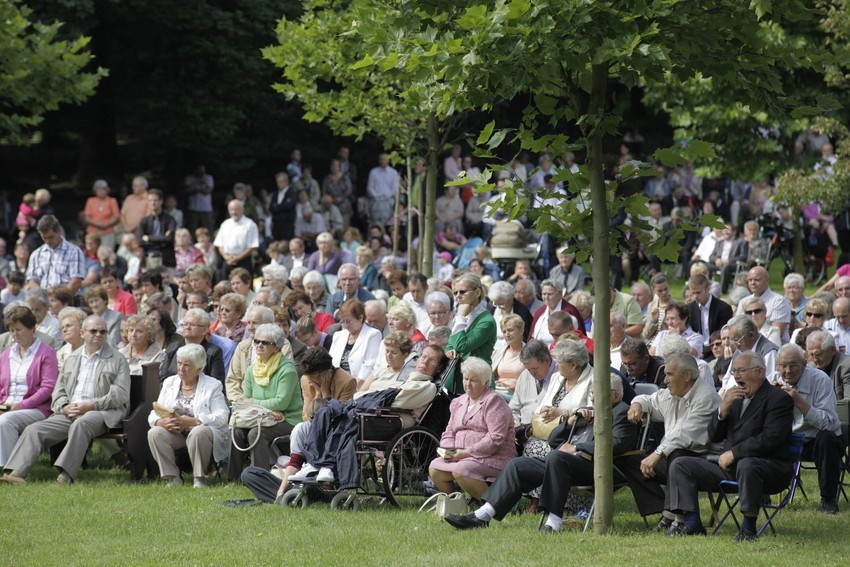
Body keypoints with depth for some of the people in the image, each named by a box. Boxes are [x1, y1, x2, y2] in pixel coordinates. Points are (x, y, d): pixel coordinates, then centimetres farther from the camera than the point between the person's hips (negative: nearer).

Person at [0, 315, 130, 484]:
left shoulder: (117, 359, 7)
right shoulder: (72, 358, 23)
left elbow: (120, 395, -4)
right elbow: (59, 390, 19)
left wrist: (91, 406, -14)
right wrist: (64, 407, -4)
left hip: (102, 412, -5)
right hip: (69, 413, 5)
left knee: (80, 424, -39)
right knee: (34, 430, -15)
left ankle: (66, 475, -45)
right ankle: (16, 473, -28)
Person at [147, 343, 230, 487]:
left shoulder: (213, 385, 0)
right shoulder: (169, 383, 13)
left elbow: (221, 416, -13)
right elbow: (154, 415, 8)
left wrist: (192, 422, -25)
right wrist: (162, 422, -18)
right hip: (175, 434, 4)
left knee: (198, 433, -38)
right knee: (154, 433, -25)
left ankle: (199, 478, -20)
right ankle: (172, 477, -18)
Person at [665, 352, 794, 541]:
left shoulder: (778, 398, -5)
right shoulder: (735, 397, 17)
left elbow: (770, 439, -18)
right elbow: (713, 437, 14)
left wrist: (733, 453, -16)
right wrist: (723, 408, -4)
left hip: (769, 467, -7)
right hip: (729, 468, 7)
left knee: (746, 465, -42)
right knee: (680, 465, -2)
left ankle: (748, 526, -30)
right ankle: (692, 523, -11)